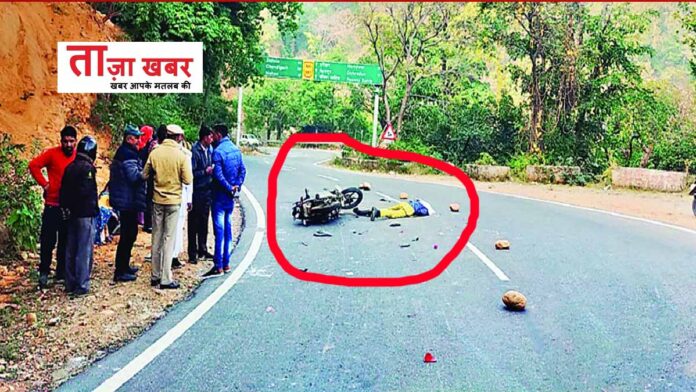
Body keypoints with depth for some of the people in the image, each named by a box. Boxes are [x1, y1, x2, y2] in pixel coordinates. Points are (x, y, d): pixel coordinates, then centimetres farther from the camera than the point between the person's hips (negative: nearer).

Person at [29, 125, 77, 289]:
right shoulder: (52, 153, -5)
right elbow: (34, 165, -6)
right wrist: (44, 183, -9)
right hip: (52, 205, -3)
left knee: (66, 241, 11)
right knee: (48, 240, 1)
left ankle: (61, 271, 22)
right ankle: (44, 272, 13)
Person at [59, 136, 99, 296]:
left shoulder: (70, 167, 10)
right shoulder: (87, 168, -14)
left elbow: (63, 191, 11)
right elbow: (88, 192, -21)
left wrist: (66, 208, 15)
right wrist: (94, 209, -8)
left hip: (72, 214, 8)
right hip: (86, 214, -8)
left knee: (71, 250, 13)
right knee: (85, 251, -3)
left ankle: (70, 284, 21)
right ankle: (81, 285, -1)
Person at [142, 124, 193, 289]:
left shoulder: (154, 153, -2)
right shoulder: (181, 155, -11)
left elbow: (145, 175, 2)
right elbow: (188, 180, -10)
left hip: (157, 200, 3)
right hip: (173, 201, -3)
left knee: (156, 238, 12)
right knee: (169, 239, 2)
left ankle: (155, 276, 19)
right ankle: (166, 279, 3)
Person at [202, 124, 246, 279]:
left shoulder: (218, 151, -16)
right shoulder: (236, 150, 8)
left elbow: (218, 174, -22)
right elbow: (243, 170, 8)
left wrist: (229, 188, -12)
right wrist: (236, 186, 1)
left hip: (220, 195, -7)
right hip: (230, 196, 7)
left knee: (219, 230, -5)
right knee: (228, 228, 12)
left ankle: (218, 266, -4)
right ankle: (226, 263, 18)